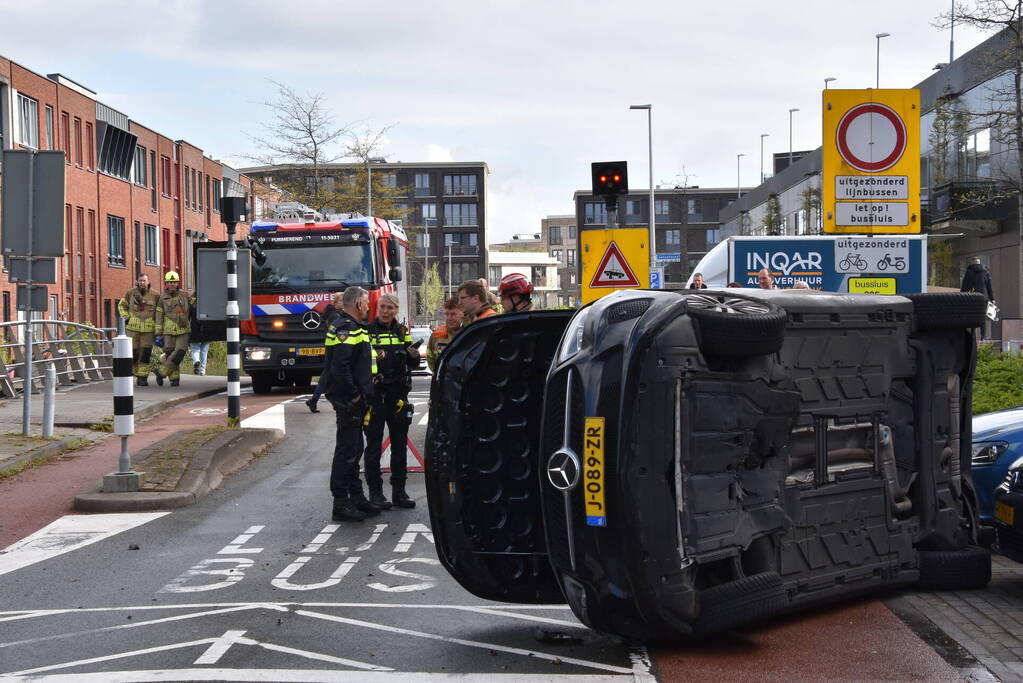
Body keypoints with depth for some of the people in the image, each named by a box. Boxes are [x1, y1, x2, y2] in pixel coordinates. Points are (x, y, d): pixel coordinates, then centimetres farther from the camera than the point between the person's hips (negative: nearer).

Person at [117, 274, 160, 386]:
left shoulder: (155, 296, 1)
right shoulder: (131, 293, 3)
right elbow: (121, 305, 18)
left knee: (145, 354, -5)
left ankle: (143, 378, -1)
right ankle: (138, 375, 19)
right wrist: (125, 318, 1)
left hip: (148, 329, -1)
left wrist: (158, 330, 3)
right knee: (133, 352, 0)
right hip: (133, 327, 1)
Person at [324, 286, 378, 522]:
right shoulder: (346, 328, -16)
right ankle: (341, 504, -4)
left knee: (354, 449, 17)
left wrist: (363, 395, 18)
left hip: (354, 401, 11)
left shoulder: (351, 327, 19)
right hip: (348, 402, -11)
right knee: (346, 450, -7)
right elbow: (339, 366, -26)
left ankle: (356, 498, 25)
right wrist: (353, 395, -21)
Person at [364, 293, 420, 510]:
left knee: (400, 443, 7)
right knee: (374, 443, 0)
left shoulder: (402, 332, 11)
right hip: (374, 393, -4)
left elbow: (412, 365, 12)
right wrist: (372, 358, -25)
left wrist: (415, 357, -9)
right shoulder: (367, 331, -2)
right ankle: (375, 491, 5)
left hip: (398, 394, 4)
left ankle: (399, 491, 14)